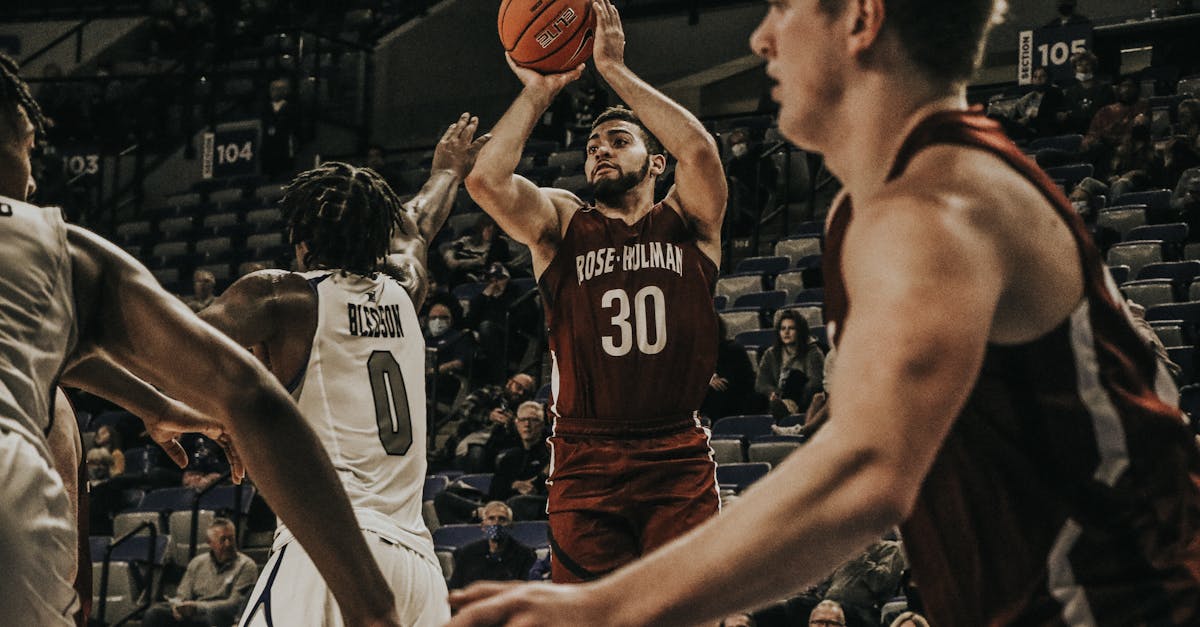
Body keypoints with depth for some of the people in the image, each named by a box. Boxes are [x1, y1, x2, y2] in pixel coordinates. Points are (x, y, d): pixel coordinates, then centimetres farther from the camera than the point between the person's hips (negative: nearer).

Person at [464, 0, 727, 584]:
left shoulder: (686, 222, 10)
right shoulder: (561, 223, 12)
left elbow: (699, 150, -12)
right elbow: (485, 180, -7)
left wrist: (614, 69, -7)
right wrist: (538, 91, -1)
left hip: (678, 462, -1)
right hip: (585, 464, 1)